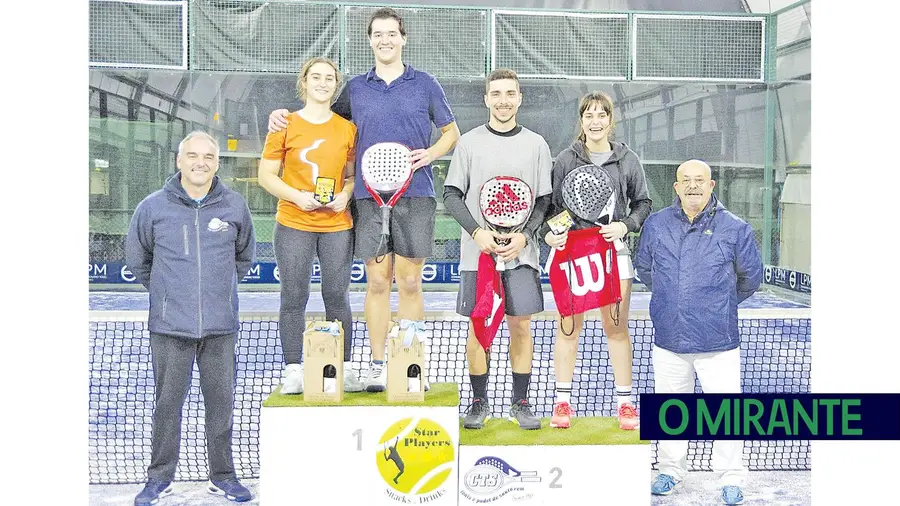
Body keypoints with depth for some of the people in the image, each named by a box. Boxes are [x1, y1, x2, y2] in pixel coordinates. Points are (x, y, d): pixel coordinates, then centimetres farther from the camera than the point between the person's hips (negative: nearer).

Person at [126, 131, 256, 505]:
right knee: (168, 402, 6)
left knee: (221, 401, 8)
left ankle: (222, 476, 20)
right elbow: (136, 257, 14)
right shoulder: (153, 206, -1)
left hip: (220, 327, 1)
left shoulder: (234, 206, 2)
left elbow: (245, 255, 19)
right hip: (170, 326, -1)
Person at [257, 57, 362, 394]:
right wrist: (296, 196, -14)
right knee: (294, 298, 1)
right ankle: (293, 370, 10)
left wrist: (345, 195, -7)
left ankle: (345, 369, 14)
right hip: (293, 225, -1)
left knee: (337, 297, 5)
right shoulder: (285, 125, 1)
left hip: (337, 225, 2)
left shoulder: (347, 128, 8)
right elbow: (265, 175, 1)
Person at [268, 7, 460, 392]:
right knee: (377, 281, 2)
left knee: (410, 281, 0)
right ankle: (377, 366, 9)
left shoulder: (425, 85, 8)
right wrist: (284, 115, 11)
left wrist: (429, 153, -5)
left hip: (414, 194, -1)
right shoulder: (355, 88, 13)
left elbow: (452, 133, 14)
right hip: (369, 197, 1)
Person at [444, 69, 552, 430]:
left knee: (521, 324, 2)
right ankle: (479, 402, 17)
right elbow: (451, 195, 2)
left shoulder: (536, 144, 6)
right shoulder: (469, 142, 3)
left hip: (521, 253, 1)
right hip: (477, 252, 0)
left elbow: (544, 201, 6)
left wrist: (524, 236, -9)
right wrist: (477, 231, -11)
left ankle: (521, 403, 14)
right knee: (478, 326, 4)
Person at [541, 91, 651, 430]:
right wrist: (548, 232, -11)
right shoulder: (566, 159, 4)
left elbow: (642, 203, 13)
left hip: (613, 249, 1)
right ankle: (563, 402, 13)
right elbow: (550, 204, 6)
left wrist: (625, 225, -4)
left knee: (617, 327, 3)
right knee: (568, 326, 3)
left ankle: (625, 402, 14)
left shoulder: (628, 160, 7)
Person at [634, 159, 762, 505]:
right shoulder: (656, 225, 1)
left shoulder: (735, 228, -5)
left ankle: (731, 478, 21)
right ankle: (671, 470, 33)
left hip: (718, 343, -2)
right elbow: (643, 267, 18)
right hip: (668, 341, 2)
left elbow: (751, 276, 9)